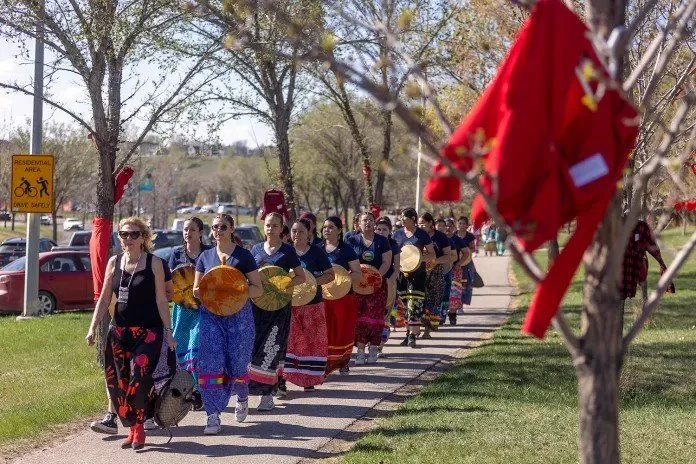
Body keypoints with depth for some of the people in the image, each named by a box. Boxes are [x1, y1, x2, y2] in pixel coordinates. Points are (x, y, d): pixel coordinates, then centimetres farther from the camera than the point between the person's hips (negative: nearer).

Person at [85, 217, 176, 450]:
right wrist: (93, 328, 2)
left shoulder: (154, 263, -2)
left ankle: (139, 427, -5)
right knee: (118, 381, 3)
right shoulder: (114, 262, 8)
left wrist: (168, 332, -5)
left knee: (139, 377, -19)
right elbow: (104, 299, 10)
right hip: (119, 330, 4)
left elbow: (161, 300, -2)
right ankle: (132, 428, 16)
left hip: (148, 331, -4)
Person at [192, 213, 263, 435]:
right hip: (210, 315, 2)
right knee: (211, 365, -8)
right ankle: (213, 416, -6)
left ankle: (242, 398, 35)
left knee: (237, 364, 3)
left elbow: (258, 289, -2)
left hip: (238, 315, -2)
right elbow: (196, 290, 14)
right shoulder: (205, 256, 9)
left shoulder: (243, 255, 0)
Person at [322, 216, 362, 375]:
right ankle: (325, 363, -2)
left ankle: (343, 362, 20)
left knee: (343, 330, 4)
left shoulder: (346, 250, -2)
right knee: (325, 330, -4)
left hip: (343, 296, -3)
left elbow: (358, 274, -4)